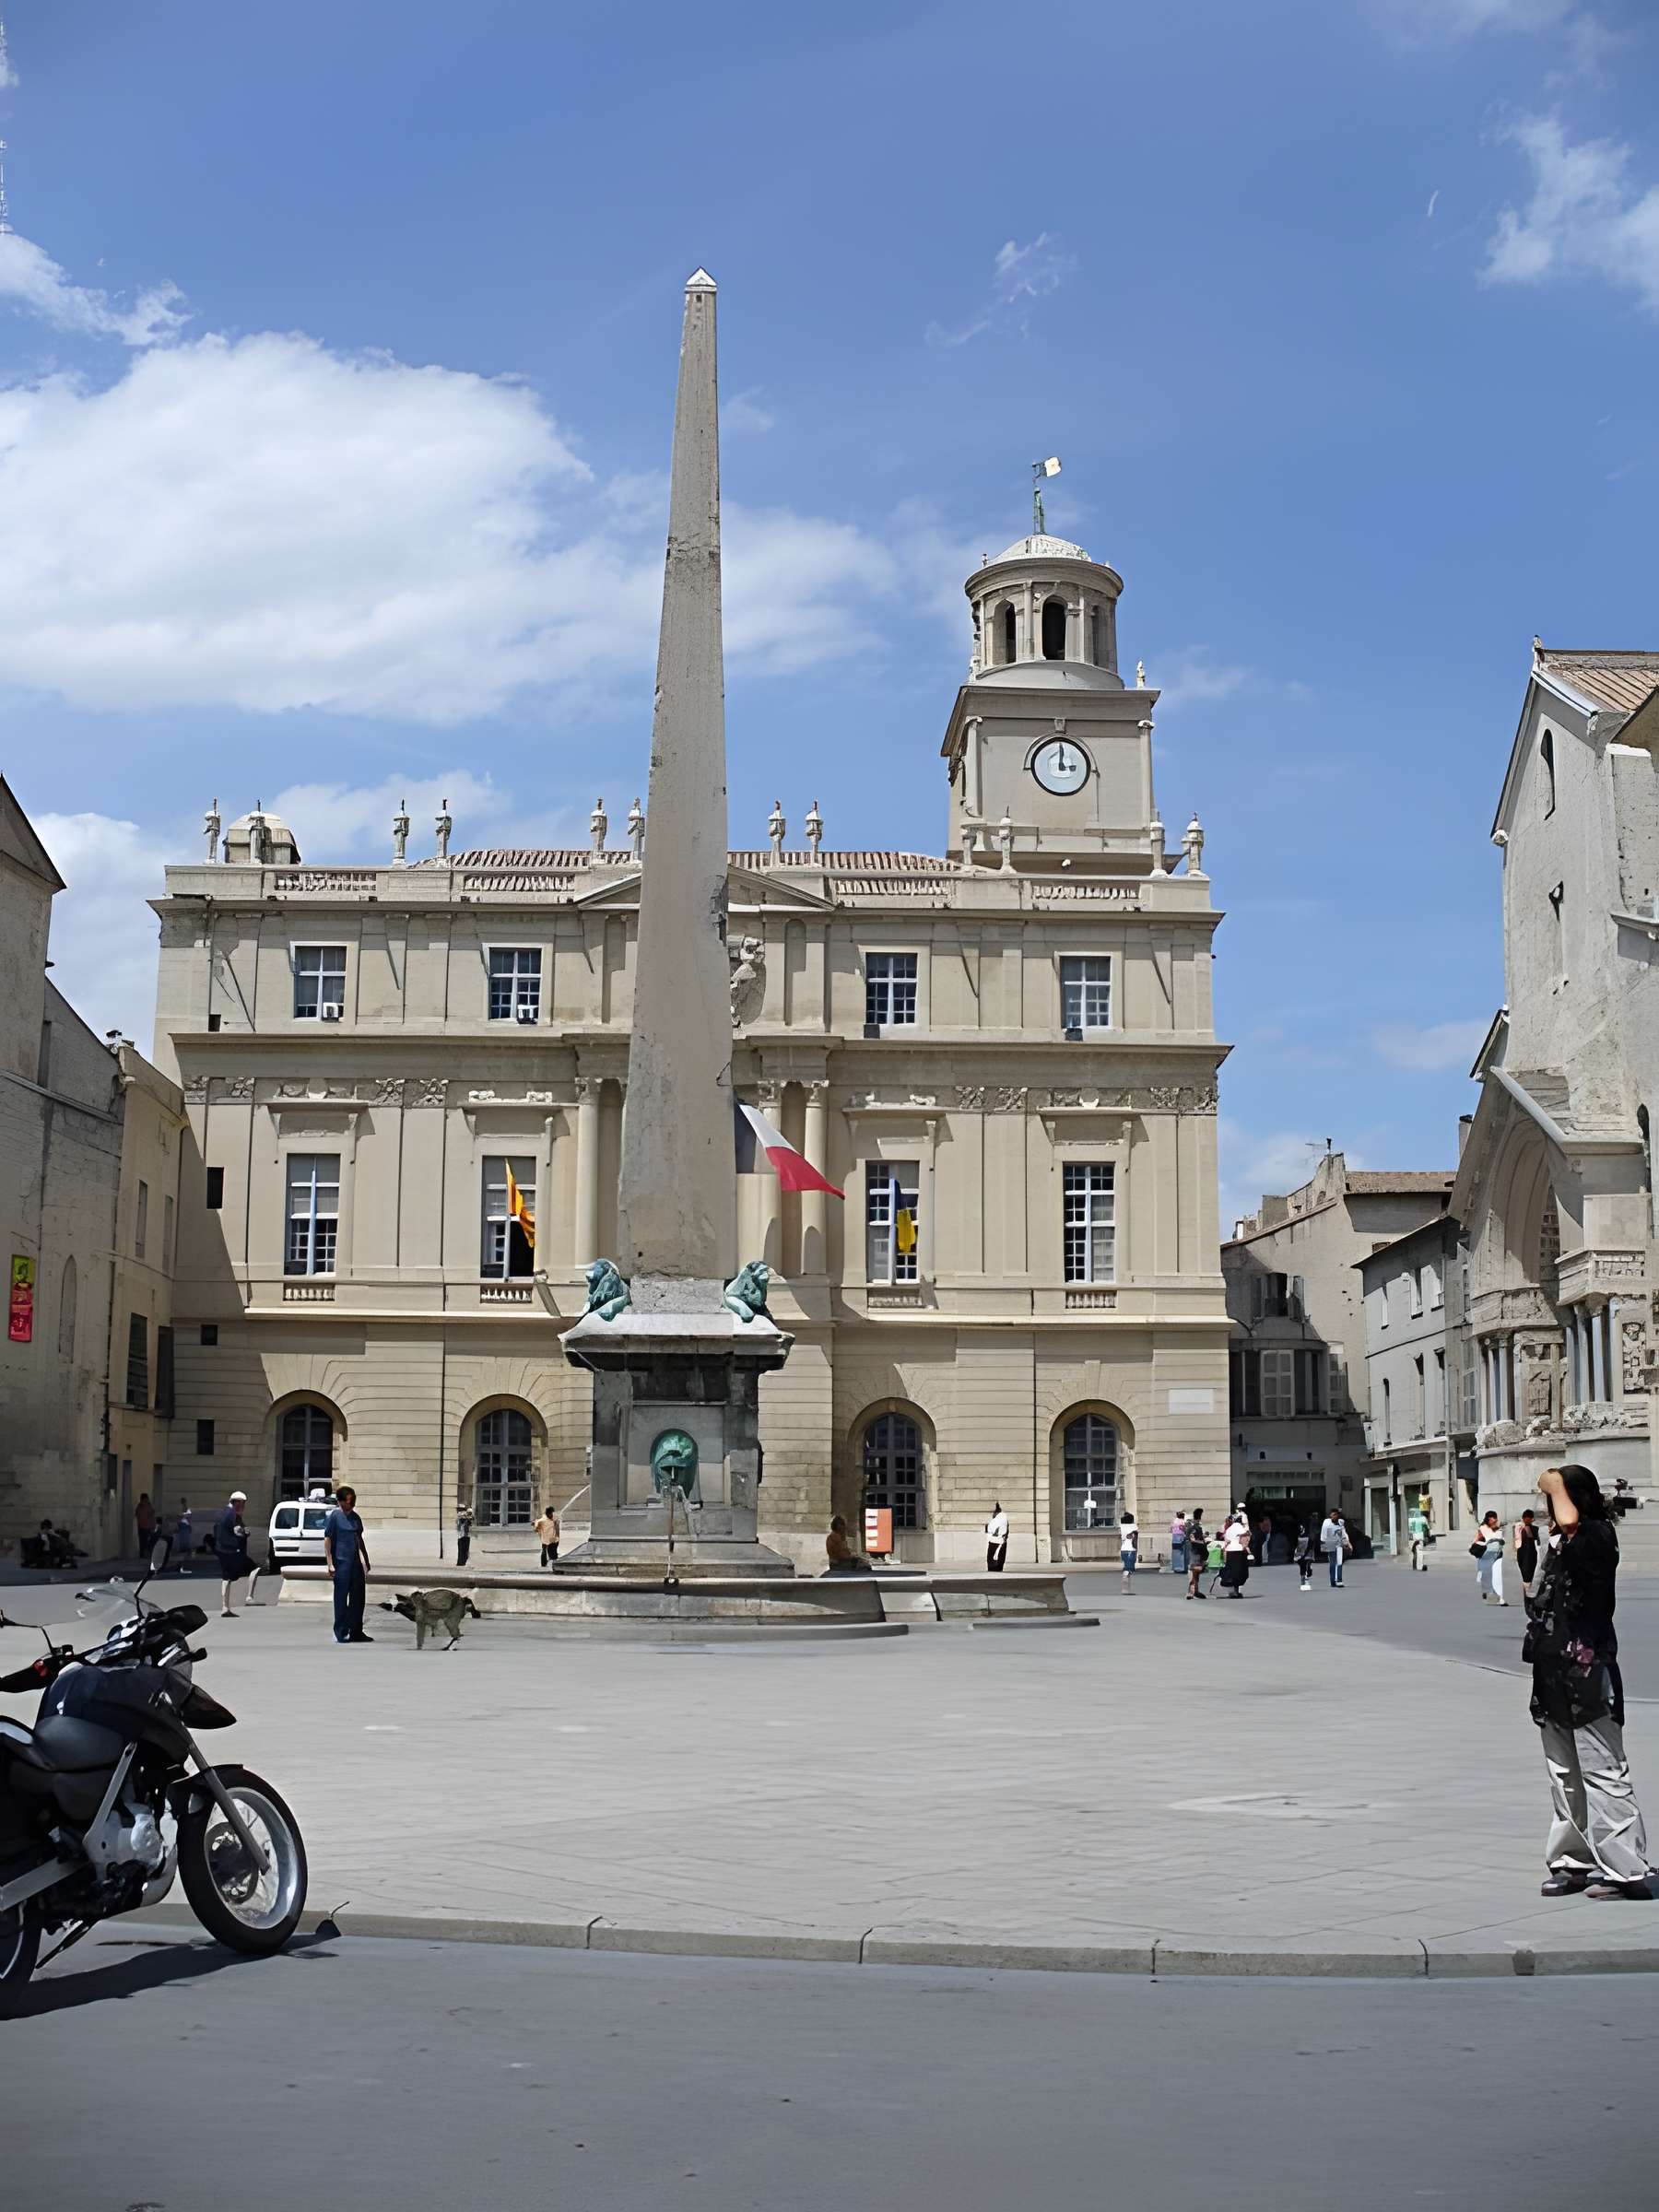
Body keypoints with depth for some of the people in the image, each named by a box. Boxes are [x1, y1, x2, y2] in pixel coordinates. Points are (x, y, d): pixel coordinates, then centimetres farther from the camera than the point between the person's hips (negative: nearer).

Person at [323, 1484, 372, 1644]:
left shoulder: (355, 1517, 12)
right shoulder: (335, 1516, -6)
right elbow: (327, 1540, -8)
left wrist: (366, 1560, 19)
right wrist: (330, 1564, -13)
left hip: (356, 1562, 6)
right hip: (341, 1563, -6)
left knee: (358, 1598, 8)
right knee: (341, 1599, -1)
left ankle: (356, 1632, 16)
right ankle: (341, 1634, 6)